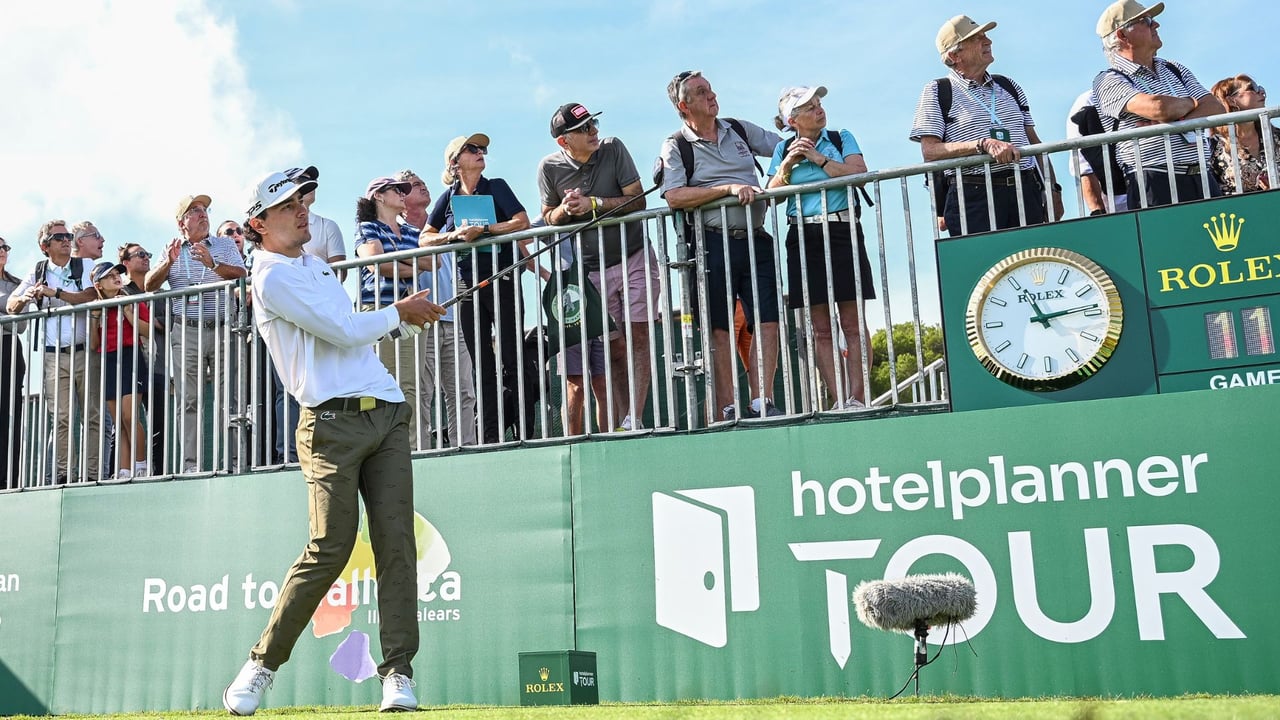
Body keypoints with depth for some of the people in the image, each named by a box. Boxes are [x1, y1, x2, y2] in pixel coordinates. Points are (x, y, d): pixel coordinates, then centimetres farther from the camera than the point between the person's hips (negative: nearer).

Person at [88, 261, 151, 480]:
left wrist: (127, 312, -13)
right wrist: (94, 317, 2)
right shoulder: (99, 307, 14)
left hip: (130, 358, -5)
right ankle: (124, 471, 2)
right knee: (118, 422, 3)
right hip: (108, 363, 5)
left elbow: (149, 331, -7)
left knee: (129, 416, -15)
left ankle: (140, 466, -7)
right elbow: (94, 345, 12)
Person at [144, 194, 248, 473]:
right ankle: (190, 465, -2)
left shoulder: (225, 245, 13)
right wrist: (169, 262, -8)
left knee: (227, 398, -5)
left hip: (222, 329, -1)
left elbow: (241, 275, -3)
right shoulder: (172, 250, 17)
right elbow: (149, 285, 9)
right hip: (186, 332, 1)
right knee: (189, 402, -2)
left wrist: (212, 264, -20)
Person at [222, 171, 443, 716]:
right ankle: (262, 664, 8)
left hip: (386, 413, 7)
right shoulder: (272, 276, -3)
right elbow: (342, 331, -12)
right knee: (331, 548, -10)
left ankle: (398, 671, 1)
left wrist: (410, 318, 17)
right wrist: (399, 311, 3)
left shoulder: (317, 266, 25)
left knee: (396, 541, -3)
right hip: (332, 422, -7)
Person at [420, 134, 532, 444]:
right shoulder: (449, 197, 10)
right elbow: (425, 238, 11)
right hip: (468, 283, 3)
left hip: (501, 279, -3)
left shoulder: (496, 187, 2)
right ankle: (491, 434, 6)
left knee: (511, 358, -6)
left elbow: (522, 222, -11)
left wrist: (482, 229, -17)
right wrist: (453, 235, -8)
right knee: (482, 364, 3)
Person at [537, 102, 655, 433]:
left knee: (638, 338, -10)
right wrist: (566, 209, -14)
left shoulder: (613, 149, -7)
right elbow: (548, 217, 8)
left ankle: (633, 420, -11)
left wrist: (593, 203, -18)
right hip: (593, 269, 1)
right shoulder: (550, 167, -3)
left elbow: (638, 201, -9)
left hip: (635, 259, -1)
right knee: (614, 348, -1)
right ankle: (623, 424, 1)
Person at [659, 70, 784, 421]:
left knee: (767, 321, -5)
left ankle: (761, 403, -4)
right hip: (712, 243, -4)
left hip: (755, 238, 4)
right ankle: (728, 411, 0)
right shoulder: (675, 146, 3)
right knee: (720, 329, -2)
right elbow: (674, 197, -12)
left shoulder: (740, 130, 15)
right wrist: (728, 188, -17)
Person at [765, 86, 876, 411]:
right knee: (822, 328, -1)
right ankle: (839, 402, 1)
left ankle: (857, 398, -5)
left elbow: (859, 174, -5)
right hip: (803, 237, 2)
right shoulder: (783, 149, 14)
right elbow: (771, 195, 9)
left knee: (853, 322, -5)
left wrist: (820, 159, -8)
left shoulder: (842, 138, 10)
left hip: (842, 232, -2)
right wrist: (787, 165, -4)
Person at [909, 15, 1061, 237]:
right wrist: (984, 144, -18)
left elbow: (1034, 143, 24)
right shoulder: (937, 91, 5)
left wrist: (1052, 188, 14)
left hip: (1025, 191, 5)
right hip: (972, 196, -5)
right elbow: (930, 152, -8)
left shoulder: (1009, 86, 22)